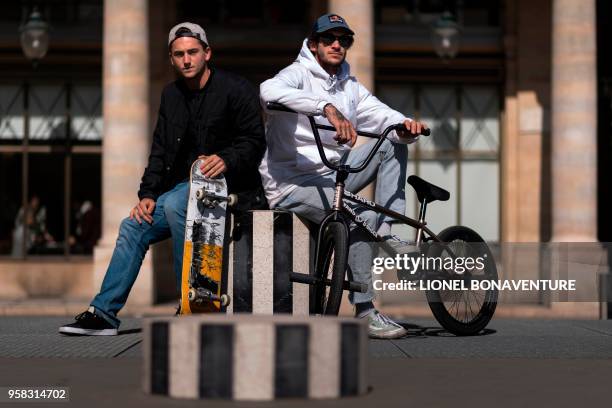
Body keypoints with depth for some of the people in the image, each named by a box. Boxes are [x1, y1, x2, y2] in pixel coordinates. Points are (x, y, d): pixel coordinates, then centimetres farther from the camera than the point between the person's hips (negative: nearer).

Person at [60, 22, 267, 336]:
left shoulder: (236, 89, -6)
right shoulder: (171, 95, 15)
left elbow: (254, 142, -13)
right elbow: (160, 150, 14)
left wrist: (226, 160, -33)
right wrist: (148, 194, 1)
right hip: (183, 188, 8)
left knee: (174, 203, -33)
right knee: (133, 227, -3)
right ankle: (103, 313, 2)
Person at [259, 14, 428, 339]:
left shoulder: (350, 88, 15)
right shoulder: (299, 74, -8)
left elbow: (384, 117, 3)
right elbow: (270, 90, -33)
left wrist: (406, 126, -23)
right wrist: (328, 107, -45)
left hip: (333, 176, 8)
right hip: (292, 182, -7)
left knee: (393, 143, -2)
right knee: (362, 214, -28)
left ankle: (387, 234, -7)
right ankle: (365, 312, -20)